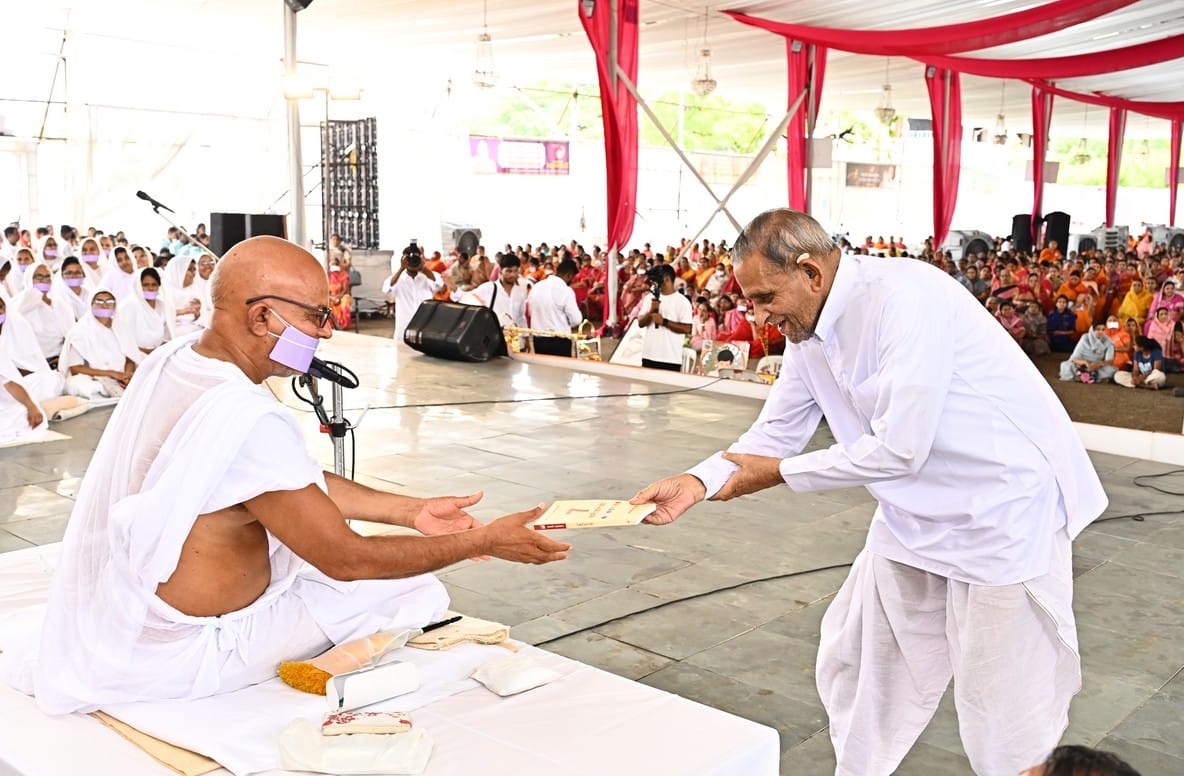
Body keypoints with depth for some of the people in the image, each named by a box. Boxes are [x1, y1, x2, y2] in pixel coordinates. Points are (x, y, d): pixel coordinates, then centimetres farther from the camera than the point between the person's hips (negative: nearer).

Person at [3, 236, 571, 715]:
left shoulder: (175, 359, -4)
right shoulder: (247, 421, -33)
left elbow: (302, 481, 5)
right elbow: (348, 560, -24)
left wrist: (413, 511, 4)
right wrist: (487, 542, -15)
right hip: (180, 660, -9)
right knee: (417, 594, -4)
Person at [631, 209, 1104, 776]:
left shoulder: (903, 298, -26)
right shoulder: (807, 330, 1)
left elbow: (898, 448, -27)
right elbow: (778, 429, 6)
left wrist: (778, 472, -15)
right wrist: (697, 482, -10)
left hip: (1005, 510, -9)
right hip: (916, 514, 9)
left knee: (1005, 719, 1)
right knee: (854, 667, 17)